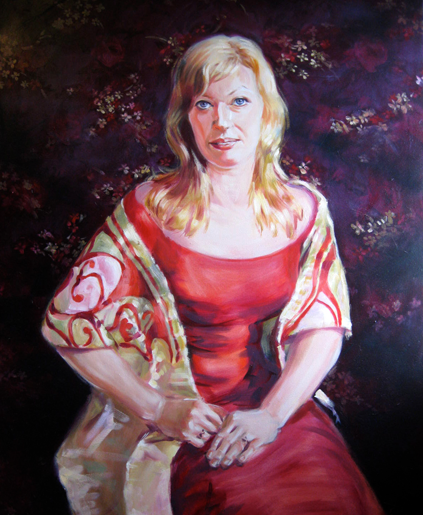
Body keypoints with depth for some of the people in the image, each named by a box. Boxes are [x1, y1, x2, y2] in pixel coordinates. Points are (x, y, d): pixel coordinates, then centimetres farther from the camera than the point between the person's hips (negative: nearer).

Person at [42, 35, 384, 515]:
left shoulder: (303, 210, 1)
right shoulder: (151, 211, -8)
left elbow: (326, 323, 3)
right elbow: (67, 320, -5)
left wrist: (272, 414, -11)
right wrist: (157, 409, -11)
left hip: (278, 406, 4)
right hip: (179, 420, -3)